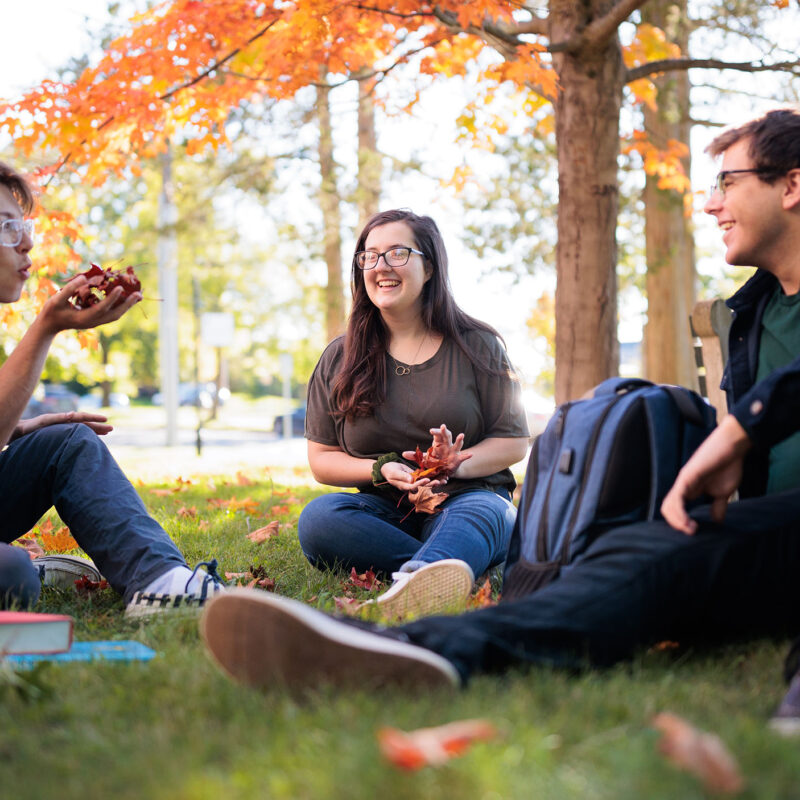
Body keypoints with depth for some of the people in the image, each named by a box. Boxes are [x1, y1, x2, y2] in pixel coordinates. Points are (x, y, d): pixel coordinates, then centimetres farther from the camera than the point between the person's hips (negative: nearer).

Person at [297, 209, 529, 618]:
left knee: (483, 510, -39)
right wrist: (382, 470, -12)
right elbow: (321, 459, 9)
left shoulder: (476, 346, 6)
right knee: (317, 518, -30)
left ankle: (418, 578, -73)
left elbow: (515, 440, 4)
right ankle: (448, 574, -41)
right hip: (384, 513, 2)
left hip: (468, 497, -2)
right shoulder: (339, 359, 10)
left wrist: (458, 464, -18)